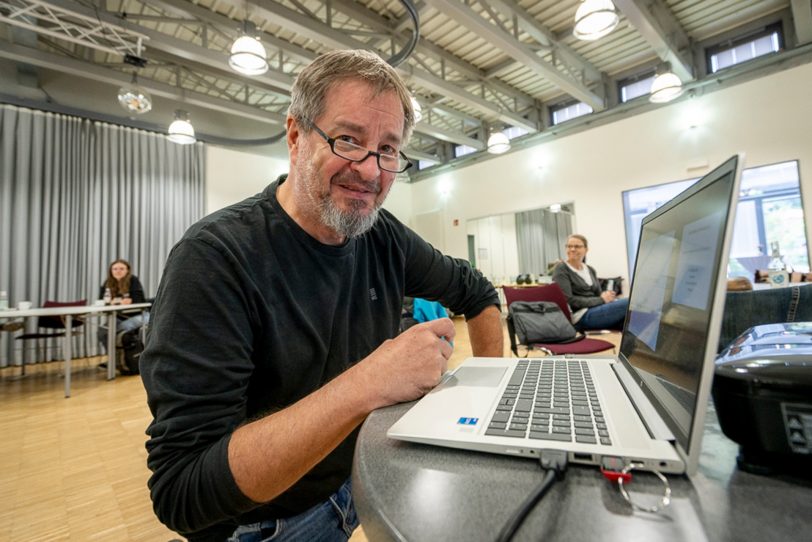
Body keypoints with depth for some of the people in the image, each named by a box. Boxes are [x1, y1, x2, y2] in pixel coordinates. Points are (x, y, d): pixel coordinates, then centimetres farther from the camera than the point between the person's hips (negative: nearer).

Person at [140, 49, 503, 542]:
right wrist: (364, 386, -38)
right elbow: (181, 492, -29)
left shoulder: (383, 237, -11)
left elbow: (476, 293, 4)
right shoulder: (216, 256, -26)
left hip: (363, 473, 4)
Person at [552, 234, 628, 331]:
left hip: (597, 310, 7)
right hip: (582, 317, -7)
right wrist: (601, 300, -11)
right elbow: (569, 300, -11)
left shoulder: (590, 270, 21)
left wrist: (607, 296, -7)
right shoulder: (561, 270, -2)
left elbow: (598, 294, 17)